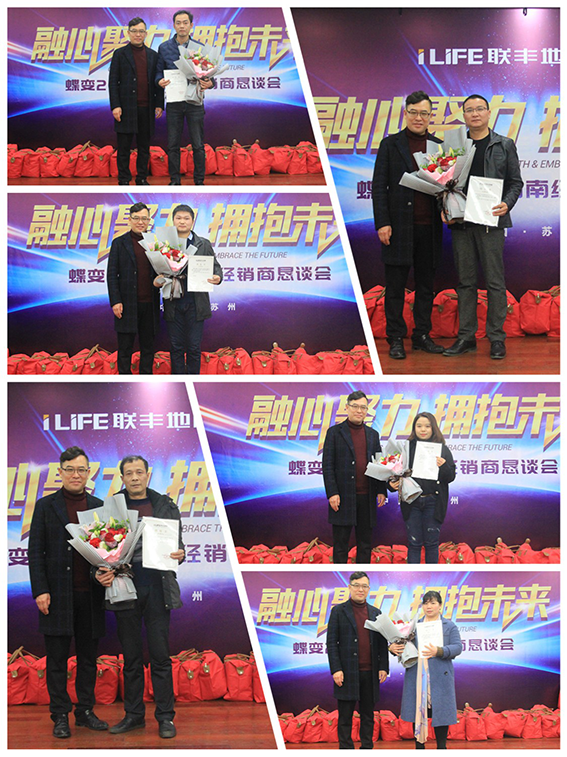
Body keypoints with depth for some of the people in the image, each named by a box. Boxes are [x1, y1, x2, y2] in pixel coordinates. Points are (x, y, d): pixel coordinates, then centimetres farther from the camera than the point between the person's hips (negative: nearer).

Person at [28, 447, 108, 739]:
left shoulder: (99, 506, 10)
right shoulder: (46, 506, 3)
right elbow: (35, 552, 0)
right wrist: (40, 591, -9)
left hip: (90, 594, 3)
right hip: (58, 593, -3)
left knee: (88, 657, 9)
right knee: (57, 658, 2)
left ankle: (85, 711, 19)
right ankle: (60, 716, 9)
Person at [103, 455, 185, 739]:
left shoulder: (165, 505, 7)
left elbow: (178, 543, 9)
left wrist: (179, 554, -13)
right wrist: (102, 572, -11)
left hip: (157, 587, -1)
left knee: (160, 656, 0)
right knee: (131, 657, 9)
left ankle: (165, 716, 7)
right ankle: (133, 714, 18)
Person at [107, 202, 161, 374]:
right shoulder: (119, 243, 2)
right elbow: (112, 275, -1)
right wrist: (115, 301, -9)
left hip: (149, 304, 3)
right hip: (128, 304, -3)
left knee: (148, 347, 10)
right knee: (125, 348, 4)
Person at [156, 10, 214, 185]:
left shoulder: (200, 48, 2)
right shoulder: (164, 48, 4)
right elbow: (158, 71, 9)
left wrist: (209, 83, -17)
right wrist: (160, 81, -13)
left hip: (194, 101, -1)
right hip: (173, 102, 1)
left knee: (198, 145, 1)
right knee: (173, 144, 5)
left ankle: (199, 181, 11)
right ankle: (174, 180, 16)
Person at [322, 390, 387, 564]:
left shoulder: (373, 434, 14)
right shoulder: (335, 432, 2)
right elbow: (327, 465, -3)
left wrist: (381, 491, 3)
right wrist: (332, 493, -12)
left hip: (367, 497, 4)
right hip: (343, 497, -4)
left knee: (365, 544, 8)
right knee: (340, 545, 2)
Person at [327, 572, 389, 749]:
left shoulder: (376, 613, 13)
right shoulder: (339, 611, 2)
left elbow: (382, 643, 13)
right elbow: (331, 642, -2)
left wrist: (383, 667, 3)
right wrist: (336, 669, -11)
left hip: (370, 673, 3)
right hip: (348, 673, -3)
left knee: (368, 715, 9)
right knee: (345, 716, 1)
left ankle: (367, 748, 16)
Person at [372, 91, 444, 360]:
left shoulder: (439, 146, 11)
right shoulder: (390, 144, 3)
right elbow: (379, 187, 0)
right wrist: (382, 223, -9)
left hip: (429, 227, 3)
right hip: (399, 226, -3)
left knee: (426, 285, 9)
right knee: (396, 286, 2)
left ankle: (422, 335, 18)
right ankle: (396, 339, 9)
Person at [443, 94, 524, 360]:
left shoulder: (504, 145, 6)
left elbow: (515, 182, 6)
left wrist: (506, 204, -12)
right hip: (460, 221, 3)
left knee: (495, 281, -2)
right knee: (465, 281, 6)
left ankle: (496, 338, 3)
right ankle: (466, 336, 11)